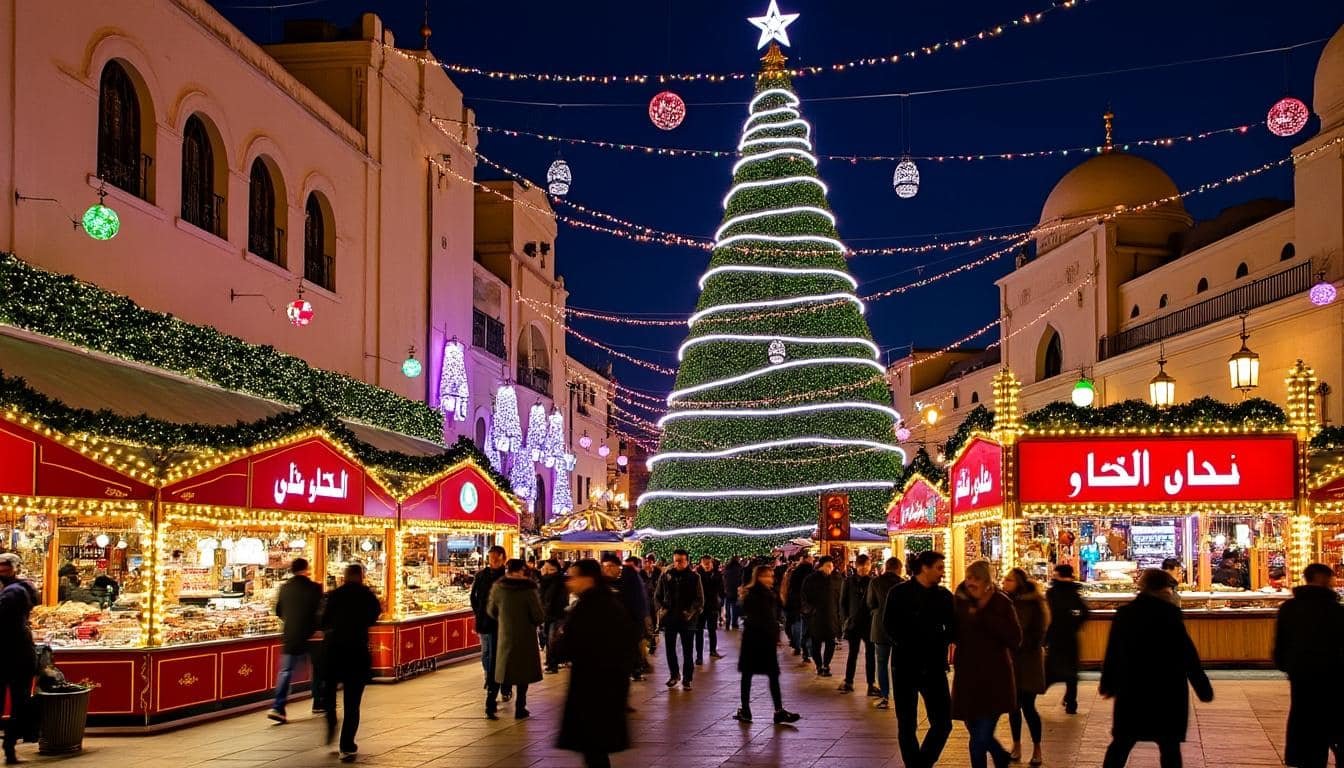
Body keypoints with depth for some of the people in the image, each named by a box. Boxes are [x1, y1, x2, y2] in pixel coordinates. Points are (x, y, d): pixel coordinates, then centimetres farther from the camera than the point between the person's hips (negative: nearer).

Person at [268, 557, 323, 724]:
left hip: (290, 635, 2)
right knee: (318, 669, 17)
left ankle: (277, 707, -12)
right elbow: (320, 611, -9)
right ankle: (319, 704, 25)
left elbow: (279, 612, 10)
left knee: (286, 671, 1)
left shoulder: (284, 588, 2)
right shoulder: (314, 588, -8)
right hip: (311, 635, -2)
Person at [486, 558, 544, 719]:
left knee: (500, 669, 16)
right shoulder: (529, 589, -17)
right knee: (523, 671, 8)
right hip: (525, 637, -3)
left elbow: (491, 610, 5)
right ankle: (520, 709, 11)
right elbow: (539, 616, -15)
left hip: (504, 635, 3)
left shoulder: (498, 587, -8)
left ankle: (490, 704, 12)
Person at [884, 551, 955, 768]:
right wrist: (911, 645, -18)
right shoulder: (899, 593, -4)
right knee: (906, 725, 5)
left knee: (943, 723, -2)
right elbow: (890, 626, -10)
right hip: (906, 666, -3)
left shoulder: (944, 596, 6)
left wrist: (942, 638, -15)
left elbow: (954, 628, 5)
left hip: (934, 667, 3)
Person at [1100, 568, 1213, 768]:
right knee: (1169, 747, 3)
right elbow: (1187, 653, -10)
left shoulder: (1123, 613, 3)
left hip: (1130, 690, 4)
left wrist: (1108, 684, 21)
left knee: (1121, 744, 14)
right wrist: (1203, 688, -3)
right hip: (1166, 691, -4)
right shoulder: (1169, 613, -11)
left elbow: (1112, 652, 9)